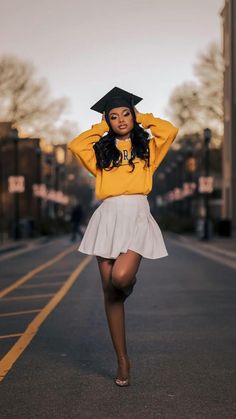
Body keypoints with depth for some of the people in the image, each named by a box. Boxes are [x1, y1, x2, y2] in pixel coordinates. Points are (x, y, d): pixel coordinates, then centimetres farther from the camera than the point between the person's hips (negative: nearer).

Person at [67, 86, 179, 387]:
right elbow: (74, 145, 4)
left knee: (120, 278, -28)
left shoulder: (147, 147, 14)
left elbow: (170, 130, -2)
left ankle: (130, 282, 13)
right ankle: (123, 362, 11)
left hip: (136, 215, -3)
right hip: (108, 218, 3)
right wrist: (100, 128, 17)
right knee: (110, 293, 1)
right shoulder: (101, 151, 18)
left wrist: (143, 119, 13)